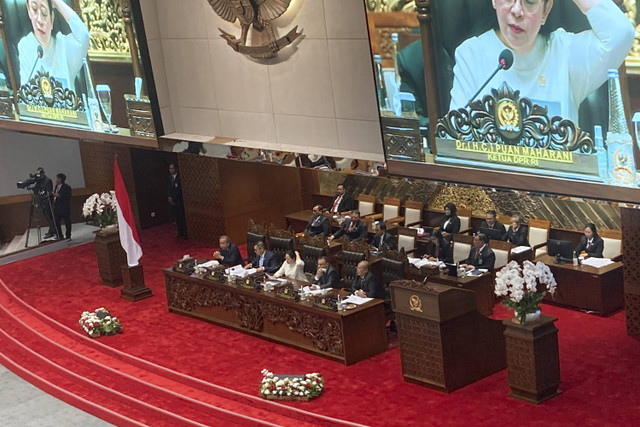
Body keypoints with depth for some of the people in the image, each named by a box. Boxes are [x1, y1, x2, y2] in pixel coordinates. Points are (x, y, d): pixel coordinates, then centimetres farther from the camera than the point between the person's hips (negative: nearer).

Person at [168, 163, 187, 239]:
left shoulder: (179, 178, -13)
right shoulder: (171, 179, 13)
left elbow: (180, 190, -16)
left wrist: (173, 198, -12)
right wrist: (169, 197, -1)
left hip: (179, 202, -7)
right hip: (173, 202, 7)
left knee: (182, 218, -5)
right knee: (177, 218, 10)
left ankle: (185, 233, 1)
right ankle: (180, 233, 18)